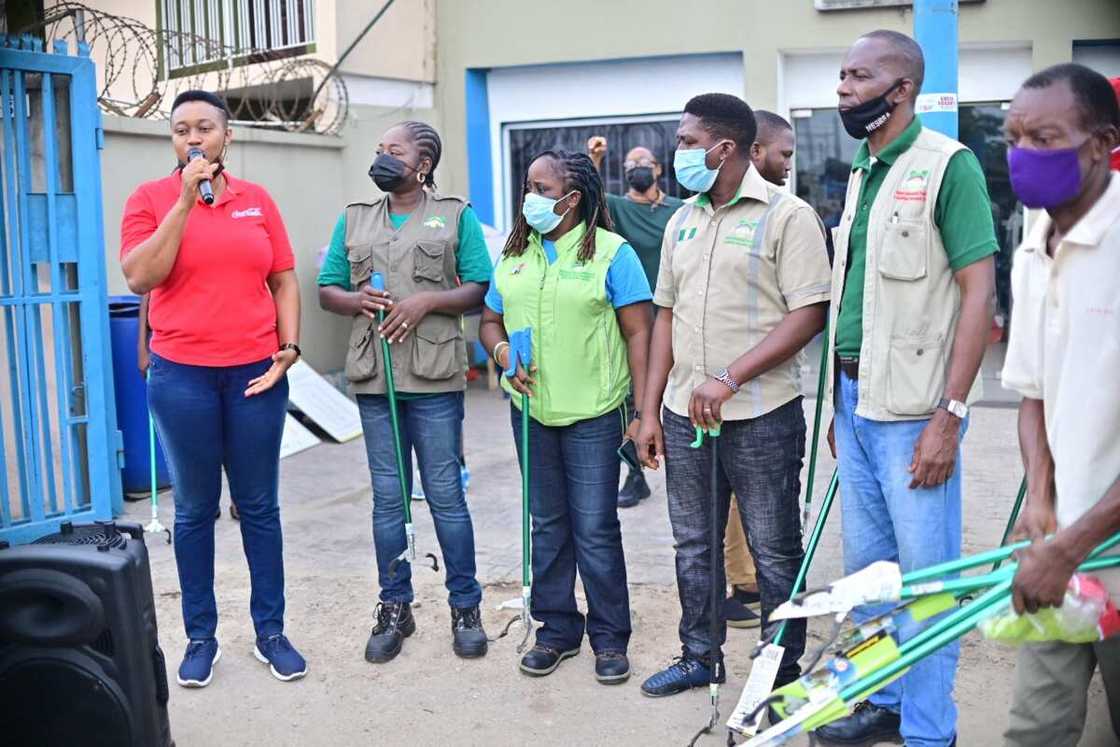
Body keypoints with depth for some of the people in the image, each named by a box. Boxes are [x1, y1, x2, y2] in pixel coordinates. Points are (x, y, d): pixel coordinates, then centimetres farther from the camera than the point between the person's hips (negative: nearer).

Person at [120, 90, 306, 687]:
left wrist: (289, 347, -3)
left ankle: (270, 631, 21)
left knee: (259, 506, 9)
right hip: (181, 376, -1)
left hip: (256, 373, 1)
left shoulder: (258, 199, 6)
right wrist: (185, 200, -15)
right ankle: (200, 636, 22)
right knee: (194, 510, 9)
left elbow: (284, 280, 9)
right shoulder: (149, 198, 0)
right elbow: (139, 277, -13)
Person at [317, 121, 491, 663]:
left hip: (435, 379, -3)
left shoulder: (456, 216, 4)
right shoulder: (353, 219, 14)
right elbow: (326, 291, 14)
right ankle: (395, 607, 22)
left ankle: (465, 607, 17)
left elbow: (481, 290, 0)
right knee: (387, 497, 9)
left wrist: (428, 300, -15)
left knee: (446, 495, 3)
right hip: (374, 378, 3)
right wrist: (357, 300, -7)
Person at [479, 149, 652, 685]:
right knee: (547, 524, 13)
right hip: (531, 410, 5)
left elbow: (638, 334, -8)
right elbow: (490, 321, 16)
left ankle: (609, 637, 16)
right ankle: (557, 628, 27)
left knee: (595, 528, 1)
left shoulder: (611, 253, -6)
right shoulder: (514, 254, 10)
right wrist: (502, 353, -7)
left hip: (592, 413, -5)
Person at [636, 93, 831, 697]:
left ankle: (782, 667, 23)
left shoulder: (786, 214, -8)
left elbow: (809, 314, -14)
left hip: (761, 415, -6)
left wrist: (729, 377, -21)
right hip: (684, 414, 7)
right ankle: (700, 657, 32)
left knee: (774, 550, 6)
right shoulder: (682, 221, 13)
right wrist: (650, 410, 10)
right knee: (694, 545, 16)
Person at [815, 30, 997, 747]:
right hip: (856, 400, 7)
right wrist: (839, 400, 16)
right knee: (866, 569, 16)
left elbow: (979, 293, -14)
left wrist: (948, 416, -18)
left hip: (914, 410, -7)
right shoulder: (861, 174, 13)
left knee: (925, 577, 3)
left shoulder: (948, 165, -9)